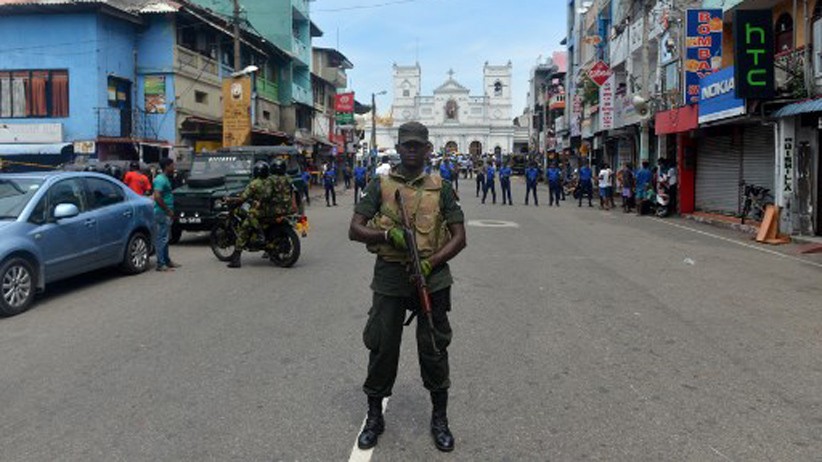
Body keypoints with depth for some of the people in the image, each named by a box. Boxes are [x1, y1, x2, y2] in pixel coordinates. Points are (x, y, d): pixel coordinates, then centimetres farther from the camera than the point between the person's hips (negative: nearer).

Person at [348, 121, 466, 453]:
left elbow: (459, 237, 2)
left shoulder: (441, 188, 5)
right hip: (390, 277, 0)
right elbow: (355, 230, -1)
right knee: (382, 346, 7)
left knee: (434, 348, 8)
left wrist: (431, 262, -13)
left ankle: (440, 418, 25)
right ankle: (374, 416, 26)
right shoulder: (380, 186, 4)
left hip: (432, 278, 0)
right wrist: (388, 234, -19)